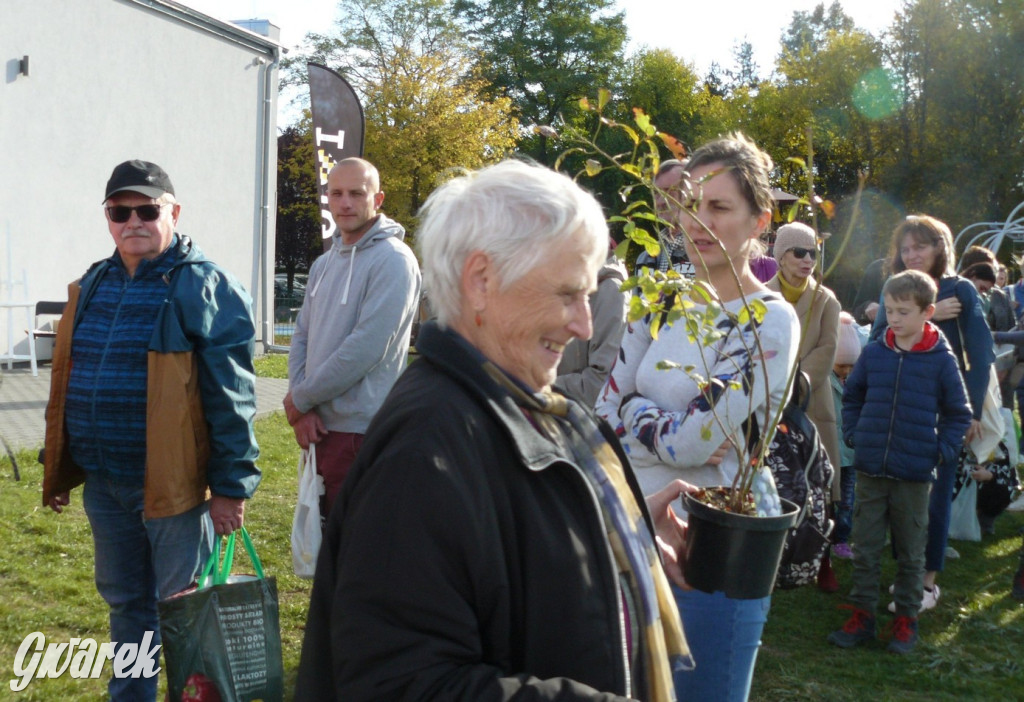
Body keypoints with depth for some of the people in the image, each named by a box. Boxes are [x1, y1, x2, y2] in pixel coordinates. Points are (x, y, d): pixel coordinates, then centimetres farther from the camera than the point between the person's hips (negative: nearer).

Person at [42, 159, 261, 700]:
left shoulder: (204, 288, -11)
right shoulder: (92, 286, 11)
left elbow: (230, 396, -14)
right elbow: (67, 381, 17)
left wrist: (231, 486, -16)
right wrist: (57, 467, 16)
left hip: (173, 483, -7)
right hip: (103, 482, 7)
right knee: (125, 603, 20)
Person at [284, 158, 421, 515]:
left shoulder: (393, 260, -13)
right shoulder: (324, 263, 14)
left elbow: (366, 348, -20)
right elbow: (301, 336, 13)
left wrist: (300, 398, -10)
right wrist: (301, 408, -3)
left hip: (361, 429, -8)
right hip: (318, 427, 8)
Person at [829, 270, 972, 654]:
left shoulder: (942, 360, -6)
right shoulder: (873, 353, 1)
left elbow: (959, 413, 4)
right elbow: (852, 396, 16)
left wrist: (942, 452, -5)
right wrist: (853, 434, 5)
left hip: (914, 475, -2)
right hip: (870, 469, 2)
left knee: (911, 551, 11)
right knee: (865, 547, 8)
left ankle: (906, 618, 24)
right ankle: (862, 613, 20)